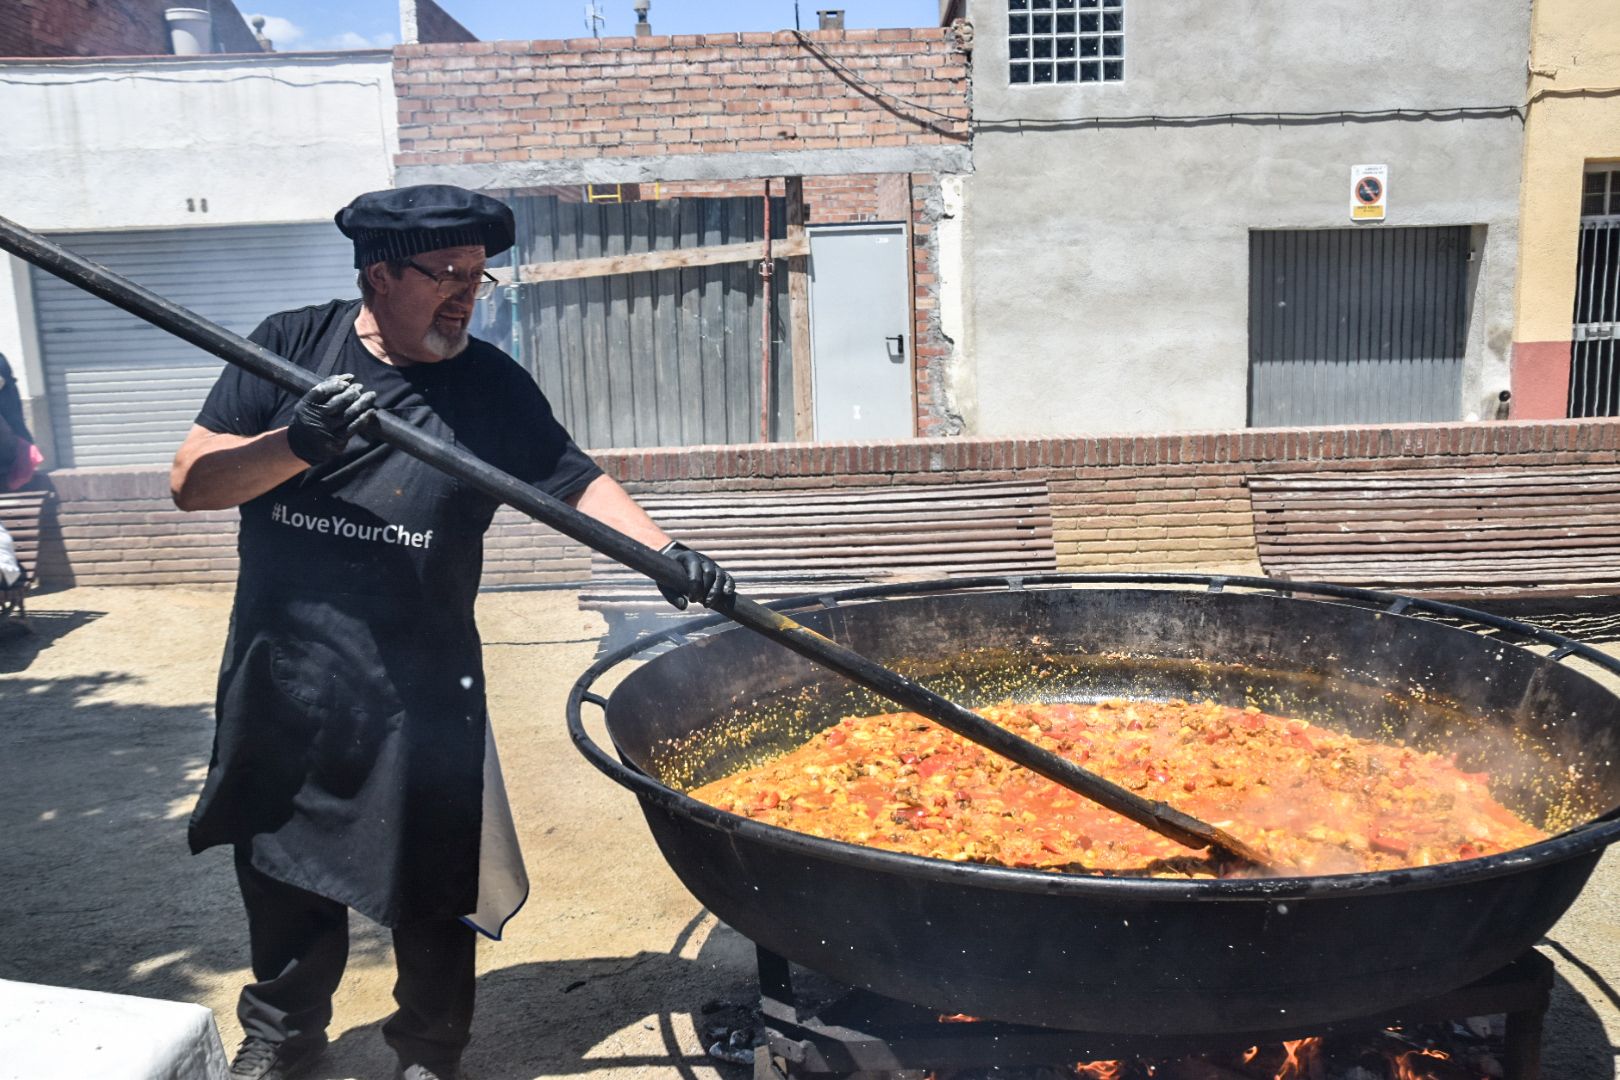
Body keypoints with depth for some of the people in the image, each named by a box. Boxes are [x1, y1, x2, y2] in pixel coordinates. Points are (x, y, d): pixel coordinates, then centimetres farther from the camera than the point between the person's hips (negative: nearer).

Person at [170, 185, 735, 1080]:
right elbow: (190, 481, -7)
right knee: (281, 869, 19)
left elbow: (575, 482, -6)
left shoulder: (491, 385, -3)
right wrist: (297, 443, -25)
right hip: (282, 677, 2)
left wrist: (665, 553, -21)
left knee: (430, 885, 7)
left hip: (421, 691, -1)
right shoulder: (289, 345, -4)